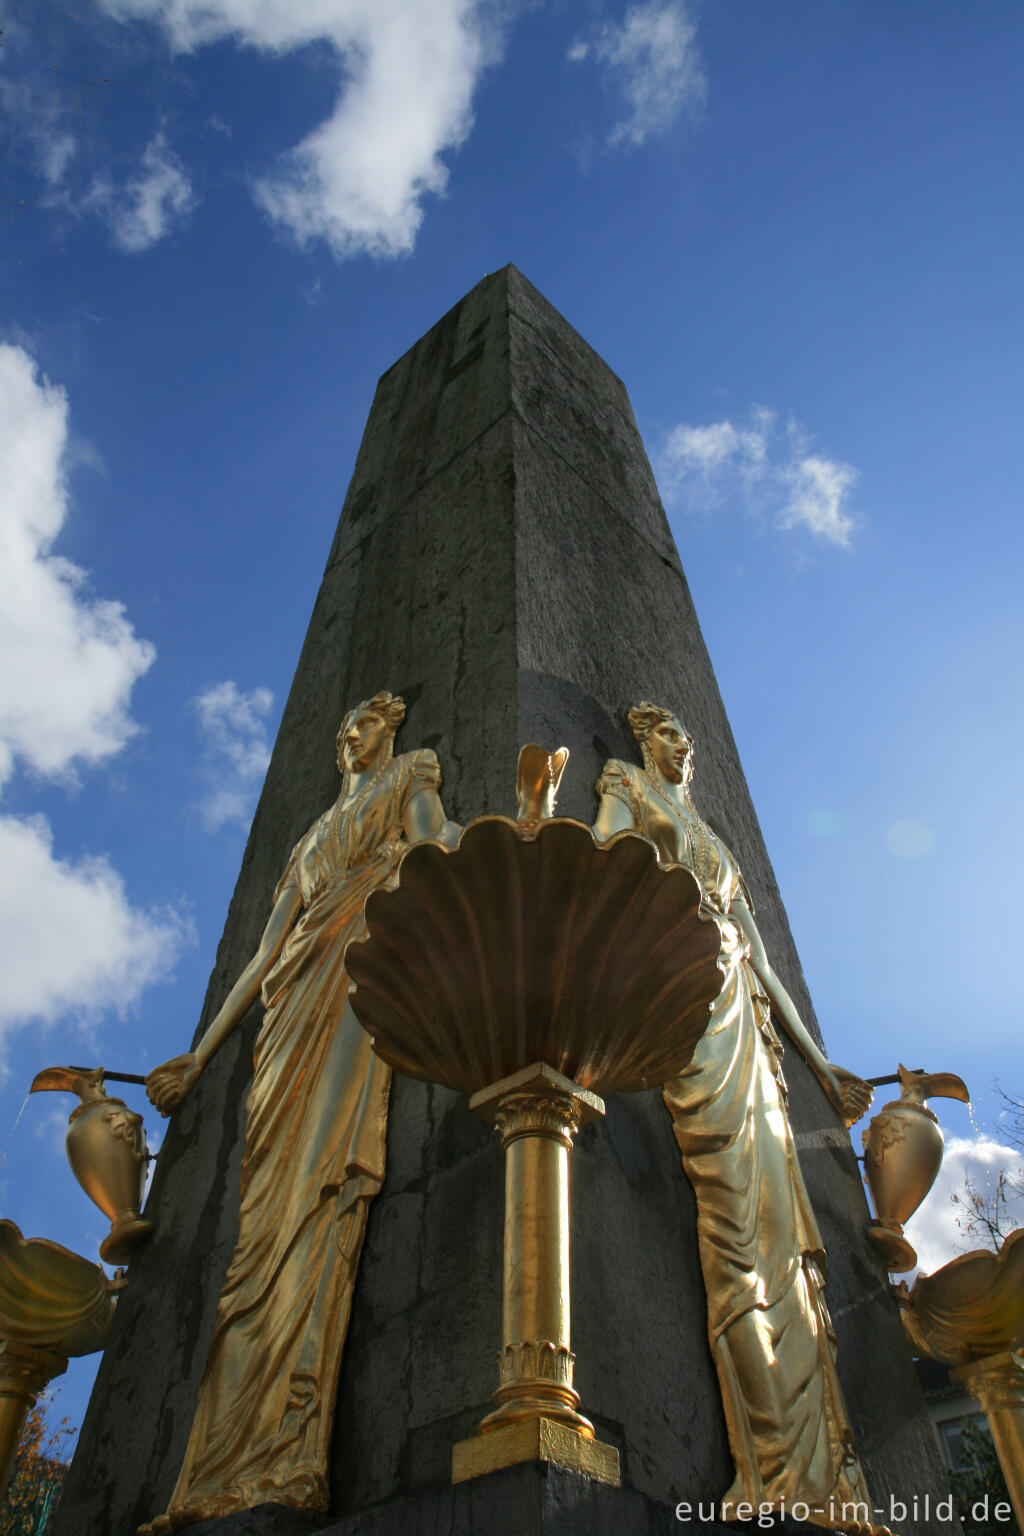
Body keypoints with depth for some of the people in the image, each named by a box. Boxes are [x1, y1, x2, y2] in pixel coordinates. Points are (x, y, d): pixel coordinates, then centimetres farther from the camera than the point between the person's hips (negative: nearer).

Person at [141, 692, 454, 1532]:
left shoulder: (411, 773, 23)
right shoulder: (315, 834, 34)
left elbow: (433, 841, 0)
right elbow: (264, 952, 28)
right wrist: (201, 1053, 21)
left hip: (369, 954, -5)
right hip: (299, 994, 6)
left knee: (327, 1168, -24)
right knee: (277, 1191, -11)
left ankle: (290, 1457, -34)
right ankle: (234, 1465, -19)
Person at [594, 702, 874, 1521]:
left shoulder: (711, 835, 33)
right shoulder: (626, 793, 18)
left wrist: (818, 1059, 24)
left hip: (739, 1007, 7)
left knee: (779, 1213, -4)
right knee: (729, 1194, -19)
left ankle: (818, 1469, -4)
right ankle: (776, 1472, -21)